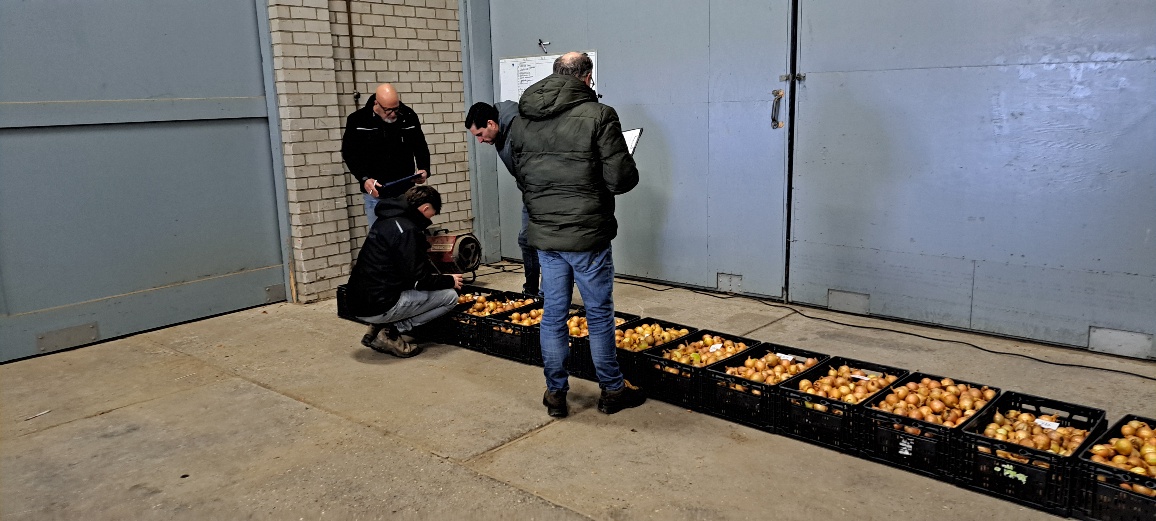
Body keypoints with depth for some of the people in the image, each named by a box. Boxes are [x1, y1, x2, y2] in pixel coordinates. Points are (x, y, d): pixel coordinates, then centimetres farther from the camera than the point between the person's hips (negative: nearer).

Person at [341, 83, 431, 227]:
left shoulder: (409, 116, -2)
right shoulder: (357, 120, -7)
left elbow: (420, 147, 9)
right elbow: (349, 152, -2)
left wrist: (424, 169, -10)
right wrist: (364, 179, -16)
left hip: (405, 192, 2)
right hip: (375, 193, -1)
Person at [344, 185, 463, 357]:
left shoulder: (387, 220, 14)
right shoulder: (406, 230, -15)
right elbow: (418, 279, -13)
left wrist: (440, 277, 24)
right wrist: (450, 281, 2)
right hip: (378, 307, -10)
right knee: (450, 296, -1)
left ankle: (379, 328, 12)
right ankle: (391, 332, -6)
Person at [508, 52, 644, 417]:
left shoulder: (521, 119, 4)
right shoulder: (597, 116, -13)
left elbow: (519, 177, 11)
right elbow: (621, 178, -14)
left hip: (543, 234, 5)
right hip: (588, 235, -4)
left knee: (553, 314, 14)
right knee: (599, 314, 10)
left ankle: (555, 393, 22)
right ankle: (612, 391, 23)